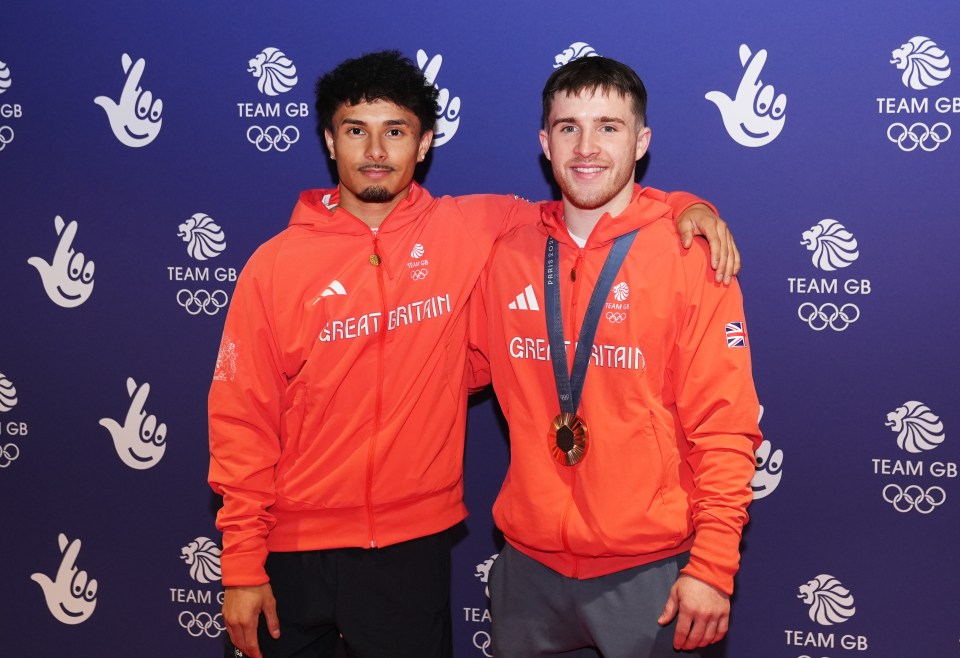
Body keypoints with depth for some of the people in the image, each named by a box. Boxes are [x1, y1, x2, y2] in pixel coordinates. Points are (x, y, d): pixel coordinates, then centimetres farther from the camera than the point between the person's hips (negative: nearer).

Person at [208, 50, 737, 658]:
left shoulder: (468, 230, -3)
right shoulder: (274, 266, -5)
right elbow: (242, 422, -4)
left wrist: (685, 206, -8)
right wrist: (242, 566, -6)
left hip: (416, 544, 1)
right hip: (294, 551, 0)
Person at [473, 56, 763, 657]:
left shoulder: (691, 258, -8)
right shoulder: (509, 257, 2)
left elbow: (726, 430, -9)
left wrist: (712, 568, -12)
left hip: (651, 573, -3)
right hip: (529, 564, 4)